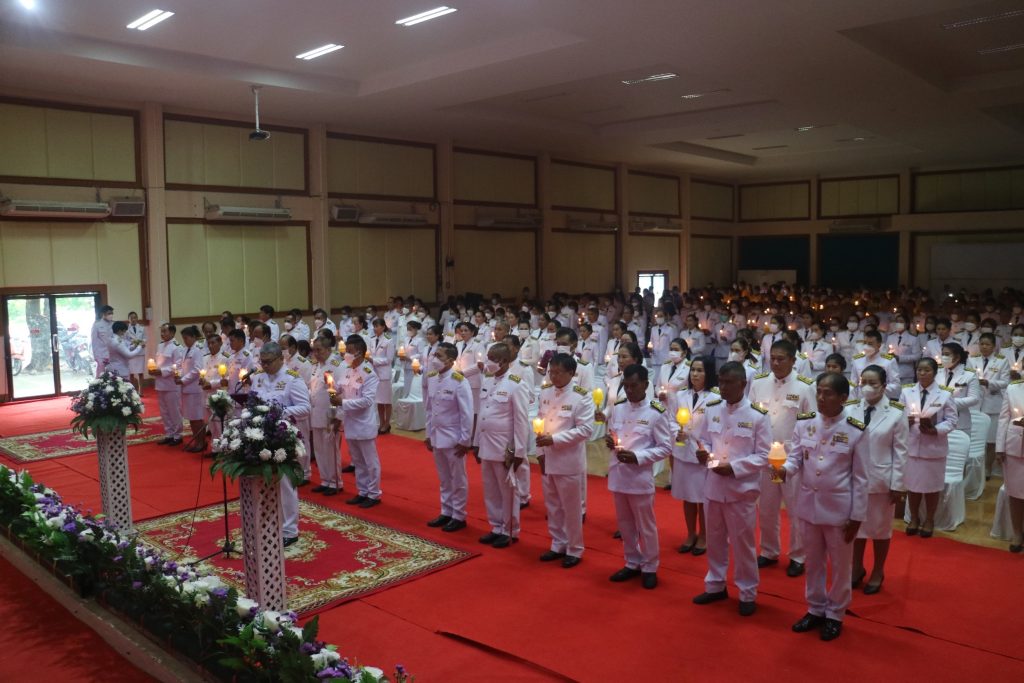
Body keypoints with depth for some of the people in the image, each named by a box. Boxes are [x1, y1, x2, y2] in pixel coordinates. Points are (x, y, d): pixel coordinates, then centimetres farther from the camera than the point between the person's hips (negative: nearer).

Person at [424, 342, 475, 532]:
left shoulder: (459, 381, -17)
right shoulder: (431, 379, 2)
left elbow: (467, 413, -15)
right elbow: (429, 409, 10)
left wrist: (464, 441, -14)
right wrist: (428, 435, 12)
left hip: (454, 439, -6)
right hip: (437, 437, 6)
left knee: (458, 480, 7)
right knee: (444, 479, 17)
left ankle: (458, 516, 18)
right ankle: (446, 512, 29)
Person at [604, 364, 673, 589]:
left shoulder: (657, 413, -10)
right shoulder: (618, 408, 4)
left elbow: (666, 448, -9)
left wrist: (637, 457, -19)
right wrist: (609, 441, -8)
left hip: (641, 477, -5)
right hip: (618, 475, 5)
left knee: (646, 526, 9)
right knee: (624, 523, 17)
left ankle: (649, 568, 25)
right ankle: (632, 563, 33)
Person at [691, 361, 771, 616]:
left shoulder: (758, 415, -12)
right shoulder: (711, 409, 1)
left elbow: (763, 456, -10)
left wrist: (734, 467, -21)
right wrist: (703, 452, -13)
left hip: (741, 489, -4)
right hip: (713, 486, 4)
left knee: (743, 543, 8)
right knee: (715, 539, 17)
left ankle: (747, 594, 24)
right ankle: (715, 585, 34)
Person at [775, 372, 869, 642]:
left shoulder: (855, 431, -12)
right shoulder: (804, 423, -3)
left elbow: (860, 478, -8)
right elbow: (795, 457, 1)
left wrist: (857, 516, -8)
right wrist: (784, 470, -23)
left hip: (839, 507, -3)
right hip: (808, 502, 3)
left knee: (840, 565, 12)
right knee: (813, 561, 17)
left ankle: (835, 615, 28)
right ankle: (815, 610, 33)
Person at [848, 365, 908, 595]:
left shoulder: (896, 415, -8)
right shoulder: (850, 412, -6)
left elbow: (900, 453, -6)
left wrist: (897, 485, -7)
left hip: (882, 481, -1)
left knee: (880, 528, 13)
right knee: (855, 525, 14)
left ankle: (877, 572, 32)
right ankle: (857, 568, 33)